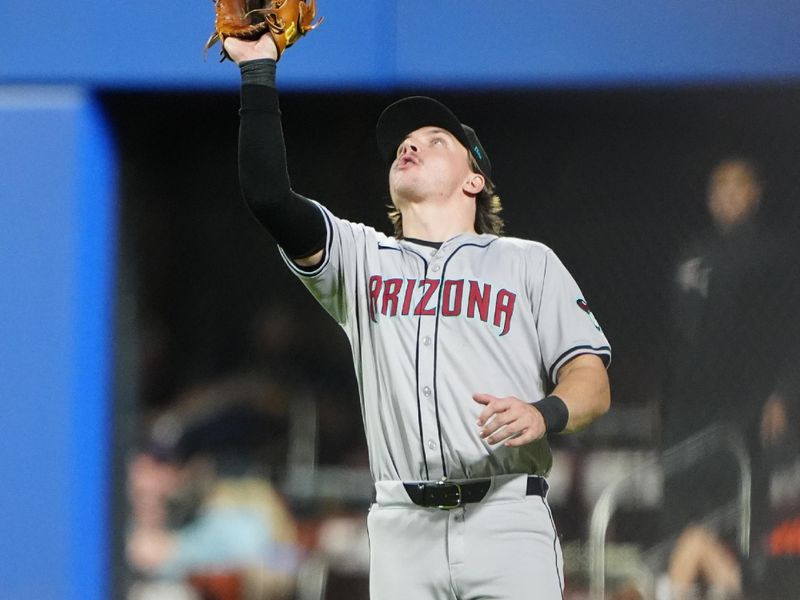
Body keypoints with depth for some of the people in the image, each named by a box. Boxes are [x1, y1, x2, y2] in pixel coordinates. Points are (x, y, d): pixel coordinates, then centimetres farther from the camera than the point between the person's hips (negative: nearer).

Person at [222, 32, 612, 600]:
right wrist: (259, 71, 1)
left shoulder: (529, 263, 14)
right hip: (403, 530, 2)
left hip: (509, 521, -2)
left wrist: (544, 415, -18)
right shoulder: (362, 257, 19)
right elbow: (269, 195, 3)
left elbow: (592, 383, 5)